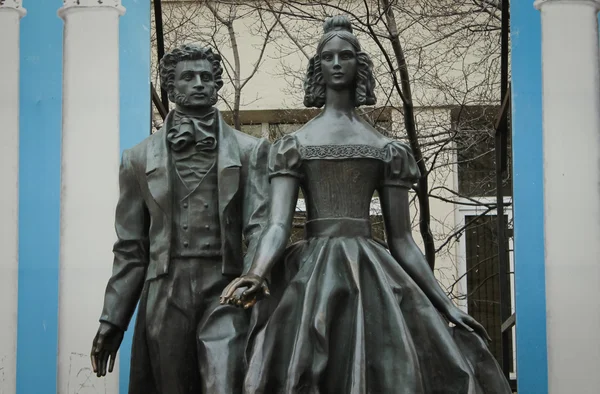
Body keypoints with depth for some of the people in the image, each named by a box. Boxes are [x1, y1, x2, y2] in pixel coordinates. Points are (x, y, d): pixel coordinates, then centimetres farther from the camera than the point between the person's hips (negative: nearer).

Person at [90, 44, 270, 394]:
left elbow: (259, 228, 0)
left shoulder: (250, 151, 8)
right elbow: (131, 248, 13)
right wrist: (112, 320, 8)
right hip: (165, 296, 2)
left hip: (224, 296, -2)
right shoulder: (140, 158, 13)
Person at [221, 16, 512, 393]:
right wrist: (257, 273, -23)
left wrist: (447, 306, 7)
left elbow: (402, 240, 12)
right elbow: (279, 224, -3)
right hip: (312, 276, -1)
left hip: (372, 276, 1)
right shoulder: (295, 144, 9)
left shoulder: (388, 150, 13)